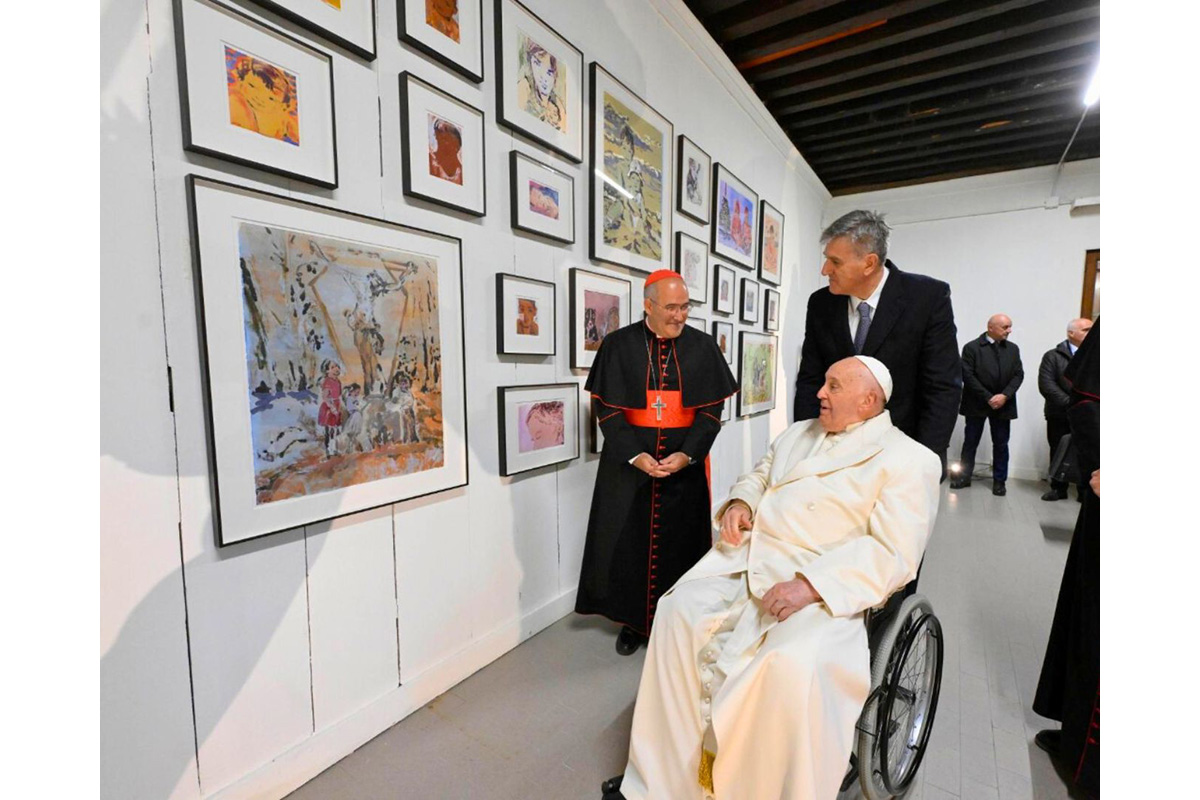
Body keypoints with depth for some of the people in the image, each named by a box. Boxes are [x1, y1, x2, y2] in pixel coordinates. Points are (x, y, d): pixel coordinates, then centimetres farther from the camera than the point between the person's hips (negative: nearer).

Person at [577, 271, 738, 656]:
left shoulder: (702, 346, 1)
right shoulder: (618, 345, -3)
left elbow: (711, 410, 0)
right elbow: (607, 408, -4)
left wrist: (687, 454, -13)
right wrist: (635, 455, -15)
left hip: (685, 463, 1)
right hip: (628, 462, 0)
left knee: (680, 542, 9)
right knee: (629, 541, 7)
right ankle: (634, 620, 28)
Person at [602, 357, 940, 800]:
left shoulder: (907, 460, -1)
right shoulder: (798, 433, 20)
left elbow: (893, 552, -11)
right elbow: (757, 475, 28)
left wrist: (810, 585, -23)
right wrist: (740, 502, 3)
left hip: (827, 587, -5)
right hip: (748, 560, 6)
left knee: (793, 662, -34)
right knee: (679, 611, -15)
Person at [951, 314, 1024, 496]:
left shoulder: (1013, 349, 9)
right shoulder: (971, 347, -5)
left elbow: (1018, 374, 3)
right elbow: (968, 376, -11)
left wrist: (1004, 395, -13)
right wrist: (988, 398, -15)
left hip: (1003, 404, 4)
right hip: (977, 404, -3)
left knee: (1001, 444, 7)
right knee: (970, 442, 4)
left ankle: (999, 480, 16)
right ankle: (964, 476, 13)